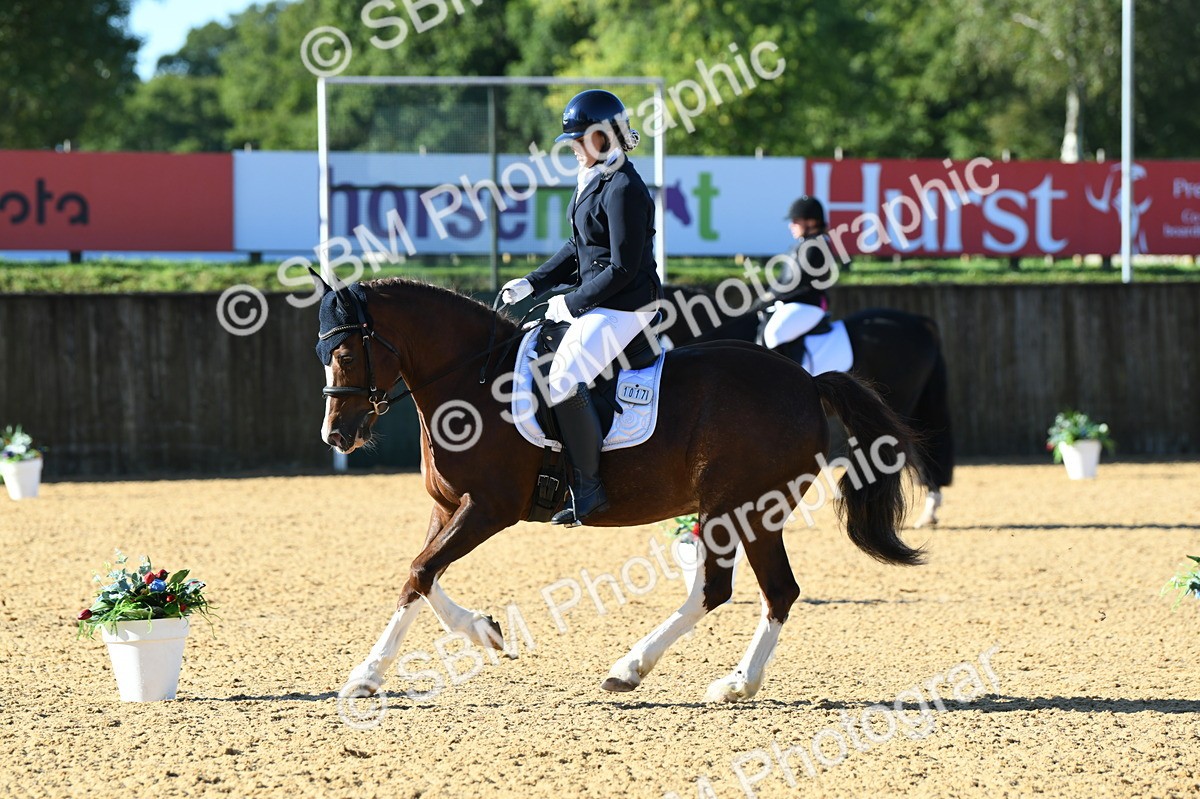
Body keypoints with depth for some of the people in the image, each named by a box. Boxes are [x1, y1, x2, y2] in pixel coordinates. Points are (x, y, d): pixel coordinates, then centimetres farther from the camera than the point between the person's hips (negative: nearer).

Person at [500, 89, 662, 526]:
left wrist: (573, 303, -15)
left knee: (564, 380, -24)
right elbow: (579, 249, 22)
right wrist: (534, 283, 12)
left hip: (625, 306, -11)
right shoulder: (593, 181, 13)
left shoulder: (623, 189, -18)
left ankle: (588, 486, -17)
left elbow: (623, 268, -21)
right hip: (595, 301, 11)